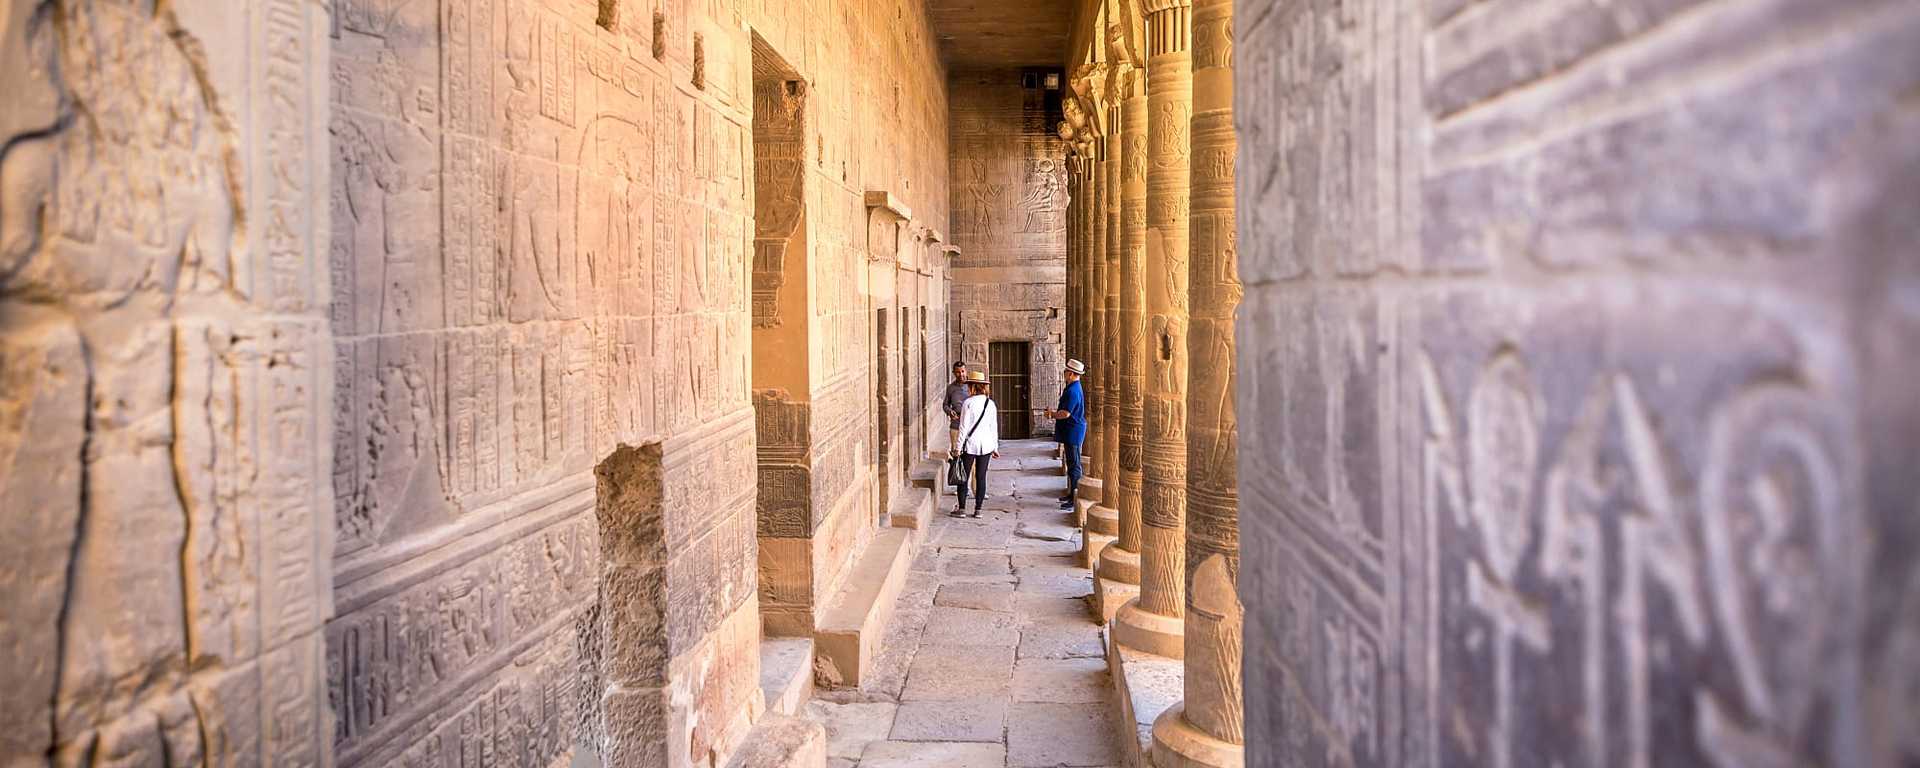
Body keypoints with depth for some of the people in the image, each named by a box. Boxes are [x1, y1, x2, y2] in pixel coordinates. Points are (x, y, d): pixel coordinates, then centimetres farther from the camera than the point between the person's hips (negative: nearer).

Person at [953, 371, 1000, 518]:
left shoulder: (968, 403, -11)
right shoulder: (991, 404, 3)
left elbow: (964, 427, -11)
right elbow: (994, 428, 7)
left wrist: (959, 447, -5)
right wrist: (995, 448, 15)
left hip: (970, 444, -4)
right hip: (986, 445, 4)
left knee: (964, 476, 6)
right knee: (981, 477, 8)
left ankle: (961, 509, 8)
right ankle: (978, 509, 10)